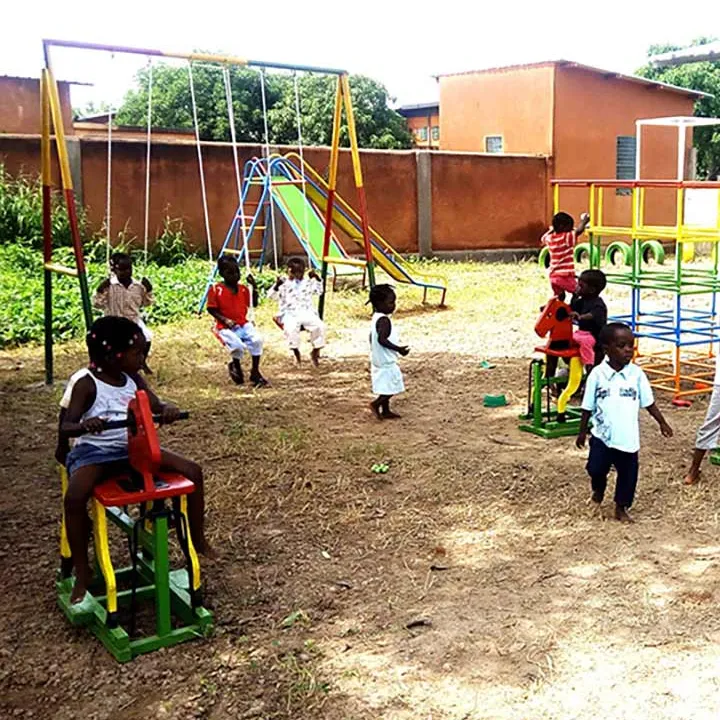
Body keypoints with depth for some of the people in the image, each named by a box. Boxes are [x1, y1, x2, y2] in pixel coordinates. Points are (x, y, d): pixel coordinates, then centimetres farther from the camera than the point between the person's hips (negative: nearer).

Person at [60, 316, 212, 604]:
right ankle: (82, 572, -15)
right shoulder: (87, 384, -10)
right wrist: (84, 426, -40)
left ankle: (197, 539, 13)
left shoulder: (133, 380, 8)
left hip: (134, 448, 6)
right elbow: (66, 427, -16)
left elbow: (156, 405, 3)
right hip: (94, 451, -5)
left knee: (192, 470, -5)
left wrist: (169, 409, -23)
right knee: (74, 497, -34)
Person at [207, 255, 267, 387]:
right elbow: (211, 309, -5)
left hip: (244, 324, 4)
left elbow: (254, 304, 13)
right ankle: (235, 367, 7)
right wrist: (225, 320, -17)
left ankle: (255, 372, -5)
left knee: (257, 340, -25)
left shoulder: (243, 288, 8)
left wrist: (254, 287, 3)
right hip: (226, 327, -4)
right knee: (237, 345, -32)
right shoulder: (216, 289, -6)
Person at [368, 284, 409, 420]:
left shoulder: (375, 318, 9)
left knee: (387, 388, 16)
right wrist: (398, 349, -28)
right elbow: (382, 339, -30)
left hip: (378, 361, 10)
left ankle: (385, 411, 21)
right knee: (392, 388, -4)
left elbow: (372, 338, 18)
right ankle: (375, 404, -4)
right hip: (387, 362, -10)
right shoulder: (384, 320, -21)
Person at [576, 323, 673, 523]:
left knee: (627, 473, 7)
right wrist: (582, 431, 5)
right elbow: (588, 407, 0)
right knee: (596, 468, -4)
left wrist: (662, 423, 1)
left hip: (628, 438, 1)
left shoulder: (637, 374, -5)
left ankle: (621, 508, 27)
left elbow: (649, 403, 5)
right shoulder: (597, 374, -9)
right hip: (602, 435, -1)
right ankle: (598, 490, 31)